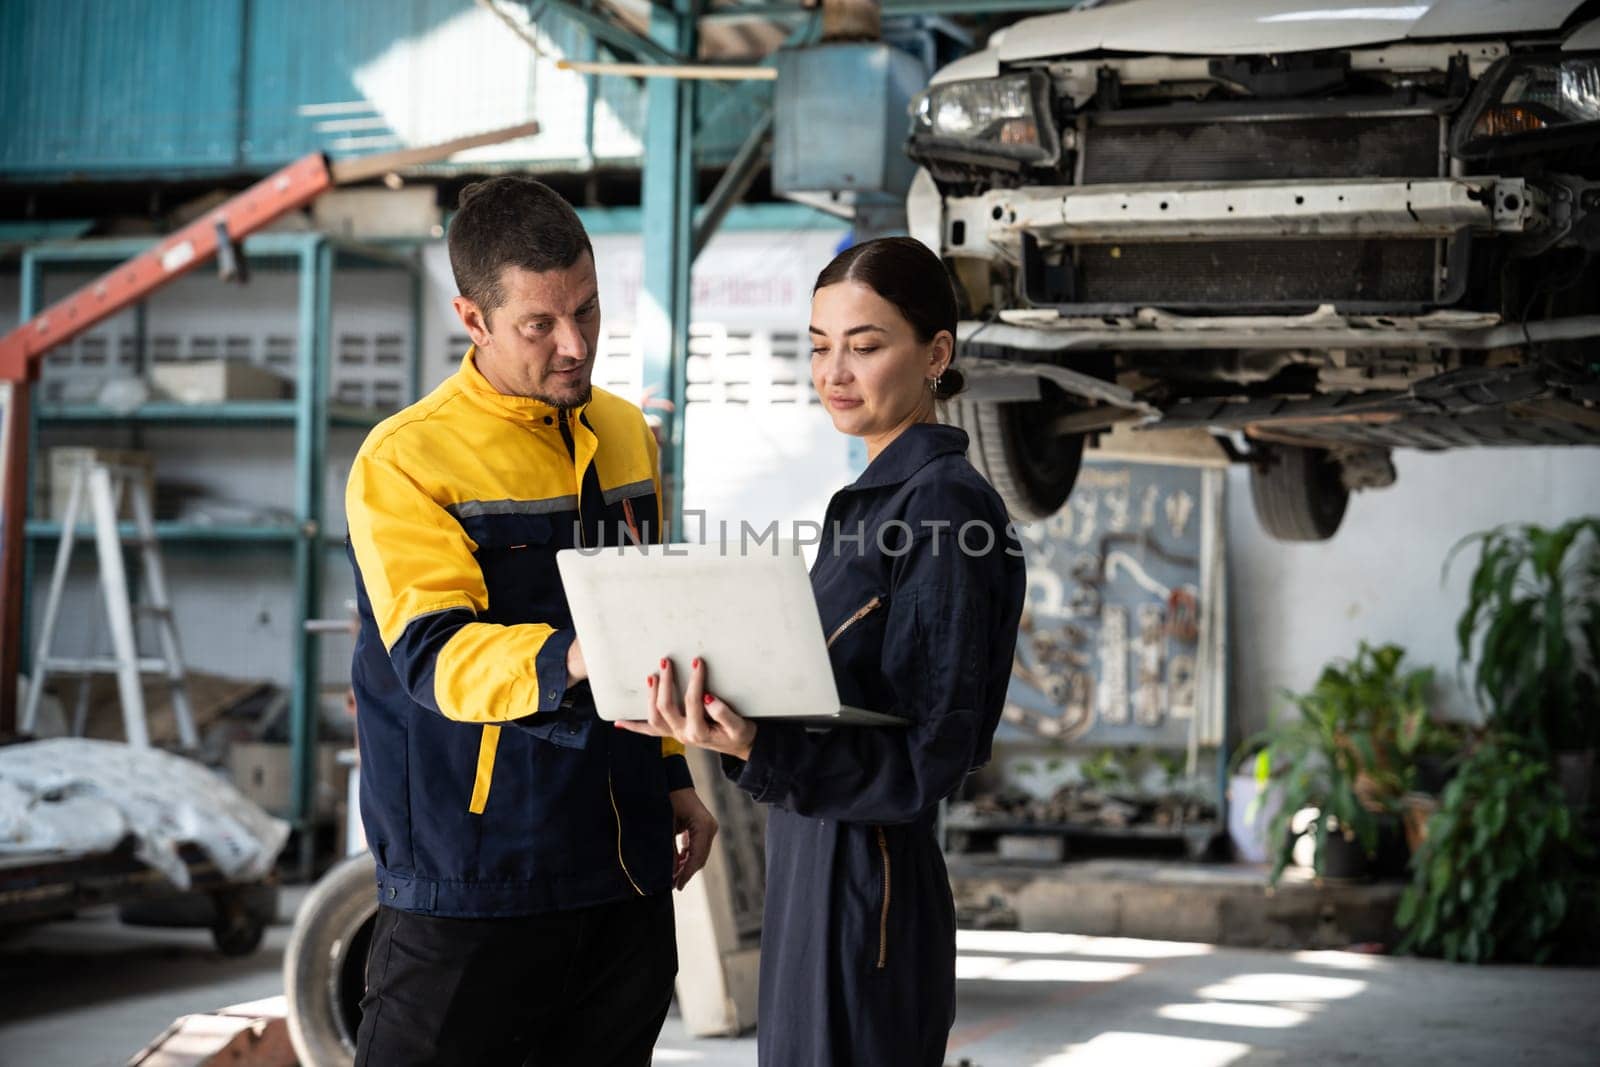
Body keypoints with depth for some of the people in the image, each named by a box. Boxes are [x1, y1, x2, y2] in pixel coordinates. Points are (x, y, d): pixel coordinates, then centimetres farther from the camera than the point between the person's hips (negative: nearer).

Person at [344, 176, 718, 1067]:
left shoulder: (628, 435, 11)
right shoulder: (406, 460, -10)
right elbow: (433, 655, -23)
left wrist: (671, 774, 17)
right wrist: (567, 660, -41)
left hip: (625, 868, 6)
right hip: (472, 878, -6)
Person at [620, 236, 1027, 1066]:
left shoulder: (945, 506, -15)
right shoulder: (870, 499, 13)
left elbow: (925, 759, -19)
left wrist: (756, 750, -30)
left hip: (866, 894, -9)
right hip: (812, 872, 9)